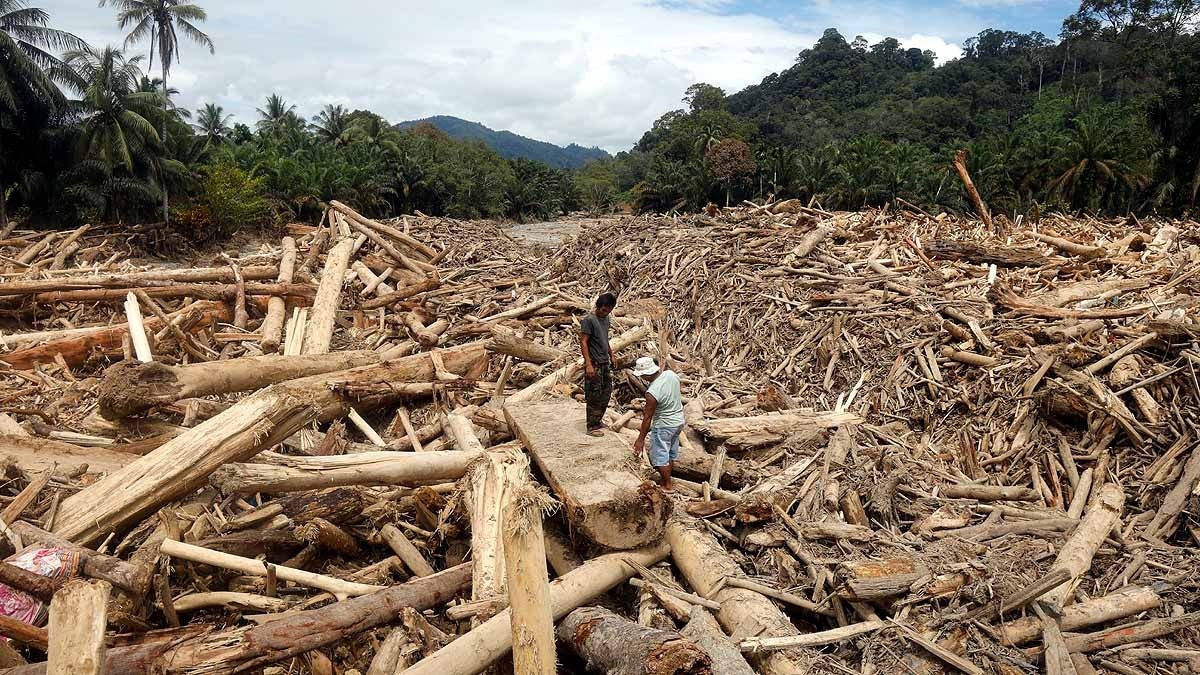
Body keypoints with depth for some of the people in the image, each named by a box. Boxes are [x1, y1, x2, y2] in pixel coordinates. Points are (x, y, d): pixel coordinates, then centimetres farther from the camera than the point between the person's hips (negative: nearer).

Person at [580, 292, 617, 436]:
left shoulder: (606, 319, 10)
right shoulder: (589, 320, -15)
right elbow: (583, 342, -19)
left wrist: (611, 355, 24)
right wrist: (588, 364, -25)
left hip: (605, 363, 9)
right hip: (594, 364, -9)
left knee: (606, 393, 16)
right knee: (594, 396, -4)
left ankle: (598, 419, 31)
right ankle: (592, 427, 4)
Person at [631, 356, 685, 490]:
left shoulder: (652, 393, -30)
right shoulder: (671, 374, -10)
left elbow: (647, 418, -21)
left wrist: (641, 439, -9)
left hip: (664, 426, -8)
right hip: (679, 420, 8)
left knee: (660, 456, 10)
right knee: (671, 454, 21)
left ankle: (667, 486, 22)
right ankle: (666, 478, 37)